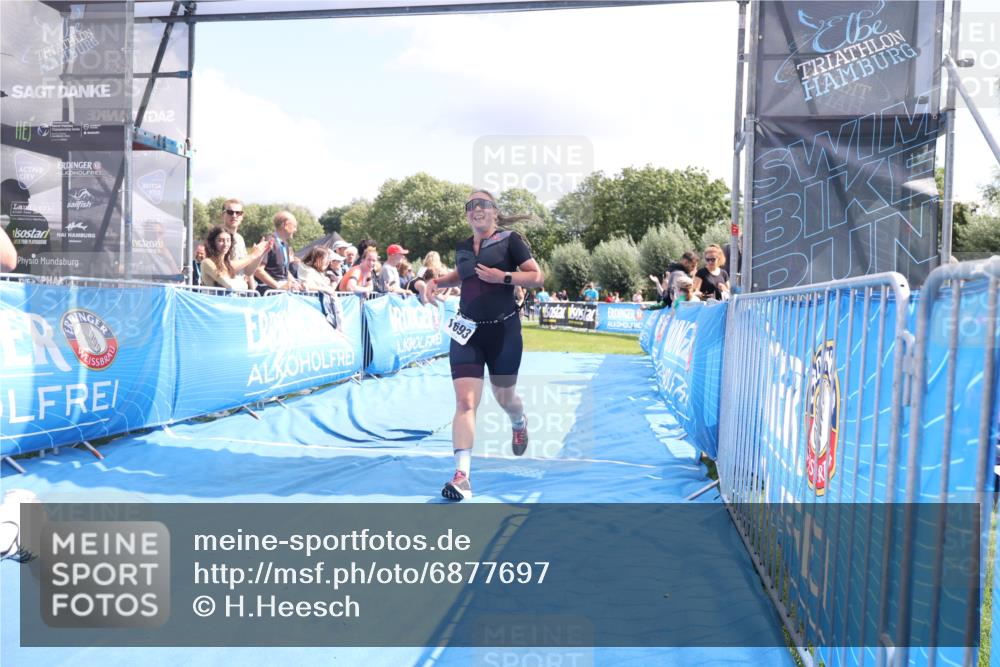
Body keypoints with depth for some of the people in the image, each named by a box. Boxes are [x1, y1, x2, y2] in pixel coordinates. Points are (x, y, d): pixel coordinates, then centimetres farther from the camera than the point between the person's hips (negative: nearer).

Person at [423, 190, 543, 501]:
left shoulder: (510, 240, -4)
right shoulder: (462, 248, 10)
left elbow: (537, 277, -7)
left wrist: (503, 276, -19)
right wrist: (435, 281, 13)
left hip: (503, 330, -3)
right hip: (467, 331, 3)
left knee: (505, 398, 14)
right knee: (465, 401, -11)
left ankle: (519, 424, 52)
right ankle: (462, 476, -16)